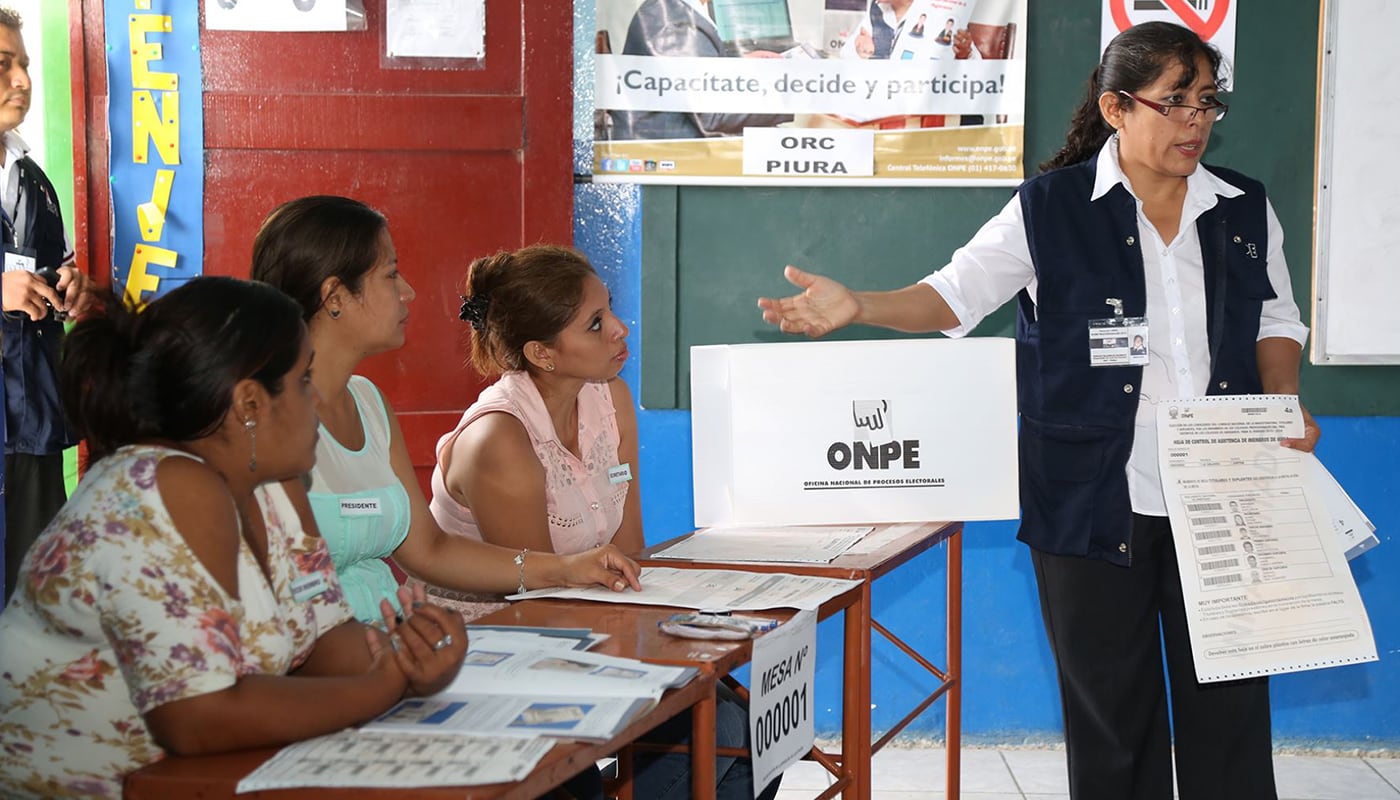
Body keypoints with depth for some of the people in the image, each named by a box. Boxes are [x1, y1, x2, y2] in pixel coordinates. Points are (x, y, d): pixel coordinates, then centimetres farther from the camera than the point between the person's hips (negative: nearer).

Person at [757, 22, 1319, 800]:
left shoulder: (1246, 210, 8)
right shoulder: (1050, 209, -2)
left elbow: (1277, 322, 16)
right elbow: (958, 293, -2)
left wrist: (1284, 404, -2)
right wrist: (859, 306, -17)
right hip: (1094, 503, -2)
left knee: (1229, 698, 5)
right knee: (1109, 701, 8)